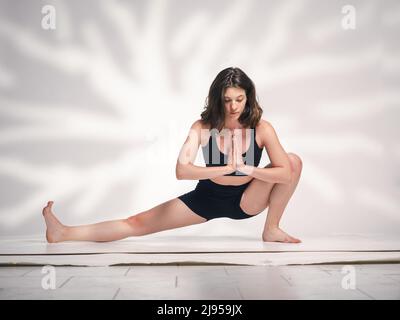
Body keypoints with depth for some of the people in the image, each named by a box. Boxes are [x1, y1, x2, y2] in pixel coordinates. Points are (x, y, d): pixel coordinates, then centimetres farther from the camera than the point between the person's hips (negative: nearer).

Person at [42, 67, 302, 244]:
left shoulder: (262, 128, -17)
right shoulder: (203, 127, -16)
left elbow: (286, 174, -22)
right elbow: (181, 171, -30)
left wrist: (246, 168, -29)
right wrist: (227, 168, -33)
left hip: (247, 200, 0)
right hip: (207, 198, 0)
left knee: (294, 161, -21)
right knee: (139, 223, -10)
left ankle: (271, 229, -8)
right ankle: (64, 234, -10)